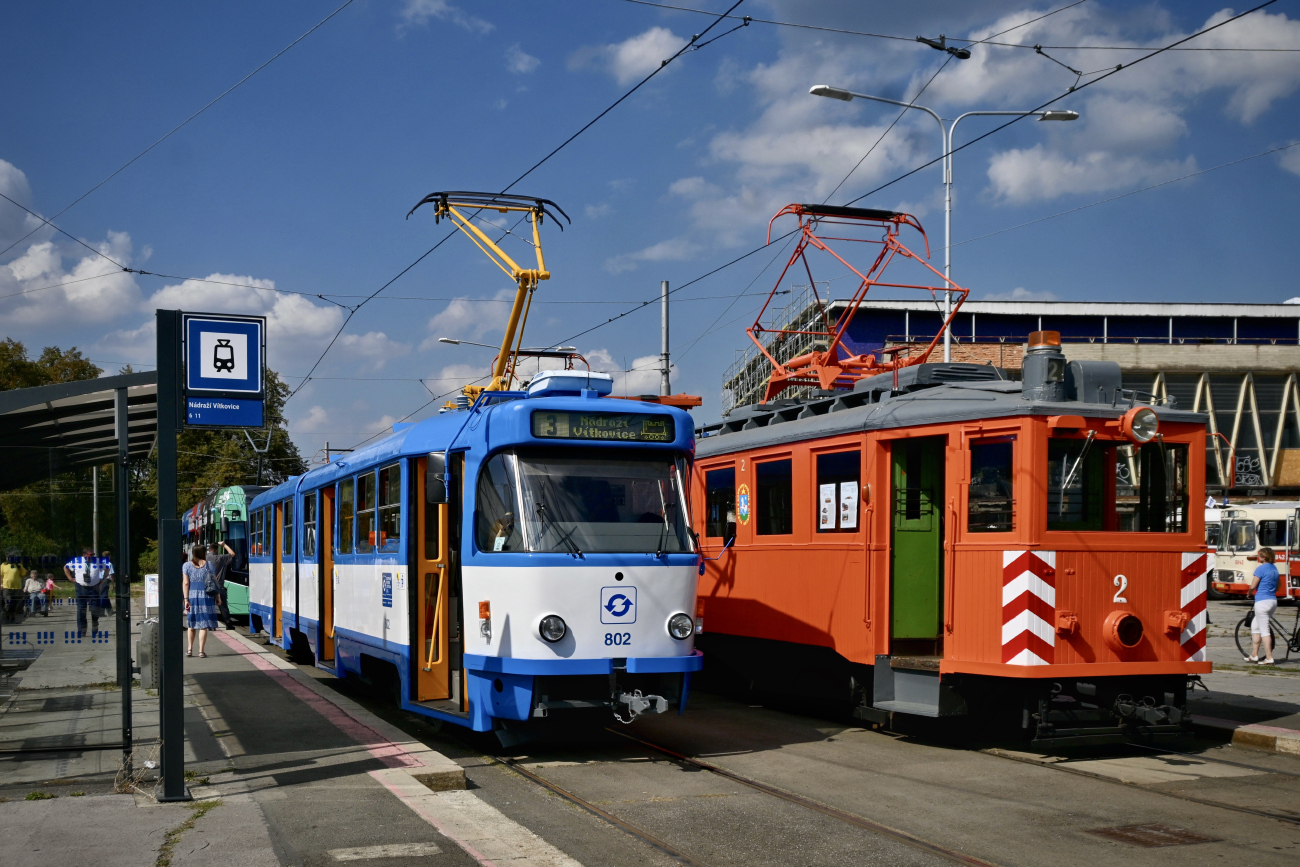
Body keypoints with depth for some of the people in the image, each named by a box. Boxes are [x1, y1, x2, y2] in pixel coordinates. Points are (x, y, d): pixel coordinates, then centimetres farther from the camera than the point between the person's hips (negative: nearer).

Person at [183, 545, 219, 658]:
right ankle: (201, 651, -4)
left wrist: (186, 599, -2)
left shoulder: (187, 566, 2)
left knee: (192, 623, 16)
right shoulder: (208, 565, -1)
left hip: (192, 596, 2)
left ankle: (190, 649, 21)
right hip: (206, 596, -2)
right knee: (203, 625, -1)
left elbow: (186, 583, -2)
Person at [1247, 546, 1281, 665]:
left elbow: (1253, 586, -12)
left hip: (1262, 601, -9)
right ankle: (1254, 655, 20)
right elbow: (1277, 587, 20)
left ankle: (1269, 658, -6)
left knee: (1264, 631, -5)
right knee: (1255, 625, 18)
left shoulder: (1261, 568, -12)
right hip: (1273, 601, 9)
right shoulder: (1274, 568, 12)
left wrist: (1249, 592, 8)